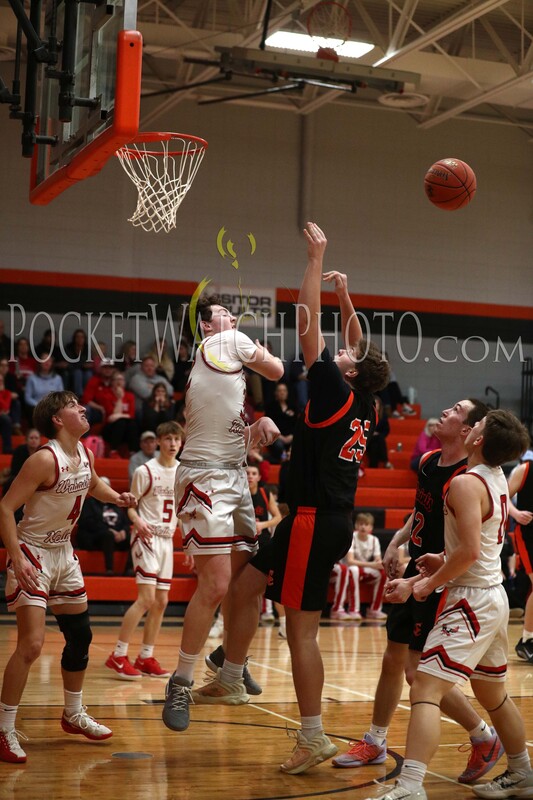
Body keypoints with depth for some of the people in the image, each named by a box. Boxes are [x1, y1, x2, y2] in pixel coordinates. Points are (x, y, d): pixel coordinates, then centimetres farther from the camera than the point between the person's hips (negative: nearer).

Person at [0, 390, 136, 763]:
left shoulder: (85, 454, 1)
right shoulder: (45, 459, -23)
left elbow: (94, 484, 25)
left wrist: (116, 496, 5)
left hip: (64, 552, 9)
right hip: (32, 554, -8)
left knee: (80, 635, 15)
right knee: (32, 644, -15)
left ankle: (74, 714, 32)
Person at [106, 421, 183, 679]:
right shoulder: (145, 471, -8)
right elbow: (130, 505, -5)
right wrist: (138, 522, -25)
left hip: (168, 539, 7)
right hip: (146, 537, -7)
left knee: (161, 602, 6)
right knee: (147, 598, -15)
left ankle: (146, 658, 15)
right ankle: (118, 656, -10)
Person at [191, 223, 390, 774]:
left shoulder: (334, 393, -13)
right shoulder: (363, 407, 7)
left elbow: (308, 326, -13)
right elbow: (359, 349, 24)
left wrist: (316, 259, -7)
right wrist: (345, 296, 24)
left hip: (315, 521, -9)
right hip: (331, 520, 9)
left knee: (301, 627, -5)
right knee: (245, 587, 19)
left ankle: (313, 738, 1)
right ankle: (230, 682, 29)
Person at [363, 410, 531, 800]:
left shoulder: (466, 483, -18)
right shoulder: (499, 479, 10)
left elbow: (470, 551, -26)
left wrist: (432, 583, -13)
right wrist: (444, 561, 15)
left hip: (473, 599, -10)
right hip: (495, 594, 10)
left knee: (426, 689, -16)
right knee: (493, 692, 24)